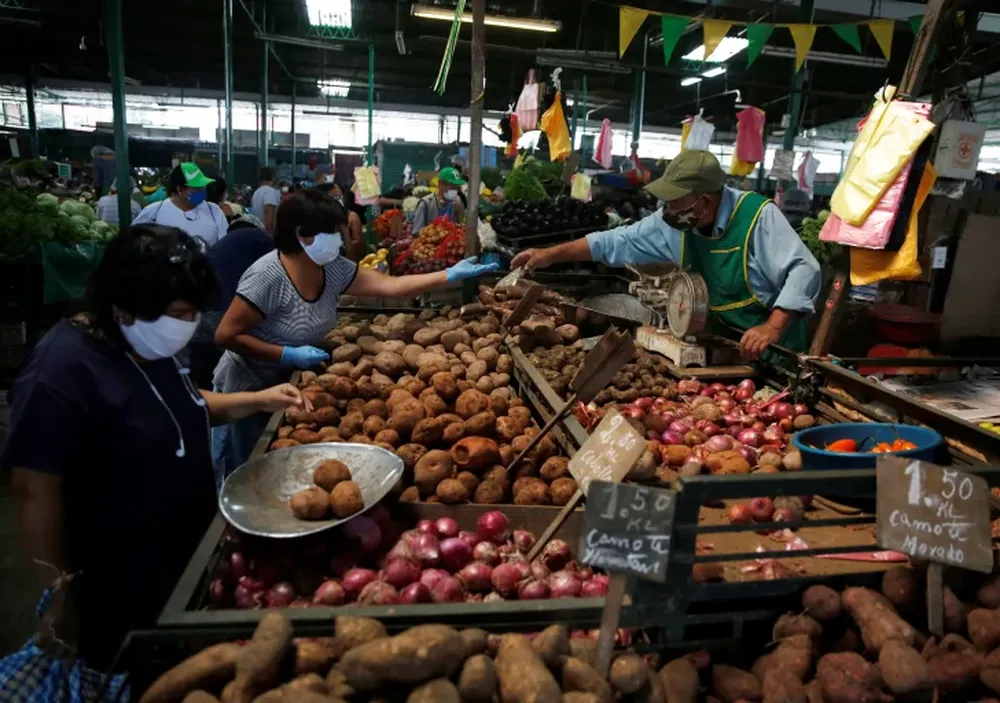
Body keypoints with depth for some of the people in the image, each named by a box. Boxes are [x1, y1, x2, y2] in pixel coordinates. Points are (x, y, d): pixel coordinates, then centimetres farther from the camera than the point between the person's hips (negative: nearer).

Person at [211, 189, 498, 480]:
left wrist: (451, 275, -16)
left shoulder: (333, 269, -7)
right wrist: (288, 355, -28)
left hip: (292, 383, 6)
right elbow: (226, 335, -24)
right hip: (249, 390, -6)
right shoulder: (268, 276, -27)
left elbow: (389, 285, -10)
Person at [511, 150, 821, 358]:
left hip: (770, 353, -5)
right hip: (719, 345, 5)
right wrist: (551, 255, -3)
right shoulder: (673, 221, -6)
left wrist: (773, 328, -39)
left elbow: (804, 271, -25)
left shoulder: (758, 216, -22)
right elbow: (617, 242, -1)